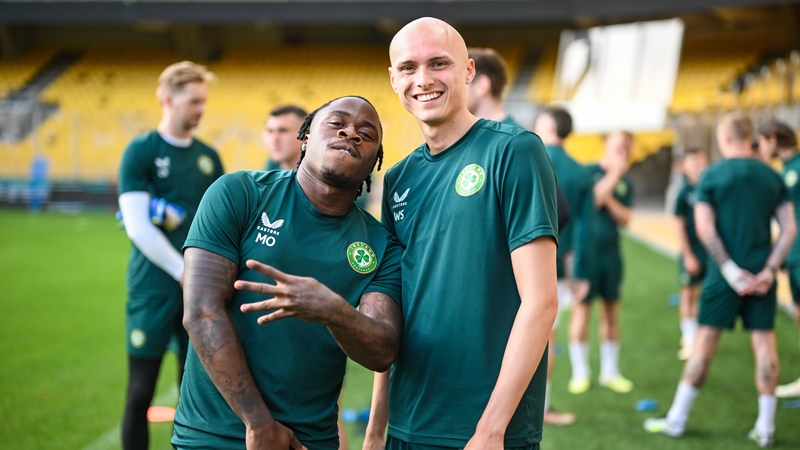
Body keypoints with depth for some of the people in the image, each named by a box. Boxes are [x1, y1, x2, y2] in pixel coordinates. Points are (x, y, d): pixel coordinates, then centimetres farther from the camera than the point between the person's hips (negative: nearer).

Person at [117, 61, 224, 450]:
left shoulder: (208, 157, 11)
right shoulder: (141, 152, -4)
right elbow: (137, 227, -12)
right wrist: (185, 271, -14)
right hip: (154, 288, -5)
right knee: (141, 391, 1)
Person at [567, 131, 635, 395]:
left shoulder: (625, 183, 9)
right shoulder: (589, 172, -5)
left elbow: (625, 219, 4)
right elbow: (589, 202, -19)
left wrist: (609, 200, -12)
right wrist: (613, 176, -19)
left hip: (611, 253, 5)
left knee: (611, 312, 9)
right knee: (581, 310, -2)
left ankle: (610, 372, 19)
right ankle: (580, 373, 9)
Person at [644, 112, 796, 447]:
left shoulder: (713, 175, -4)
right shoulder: (772, 177, 7)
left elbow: (704, 228, -12)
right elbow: (789, 228, 2)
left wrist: (731, 270, -10)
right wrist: (769, 271, -4)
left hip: (724, 273, -3)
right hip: (761, 275, 3)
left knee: (705, 341, 2)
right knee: (764, 341, 6)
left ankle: (677, 420, 10)